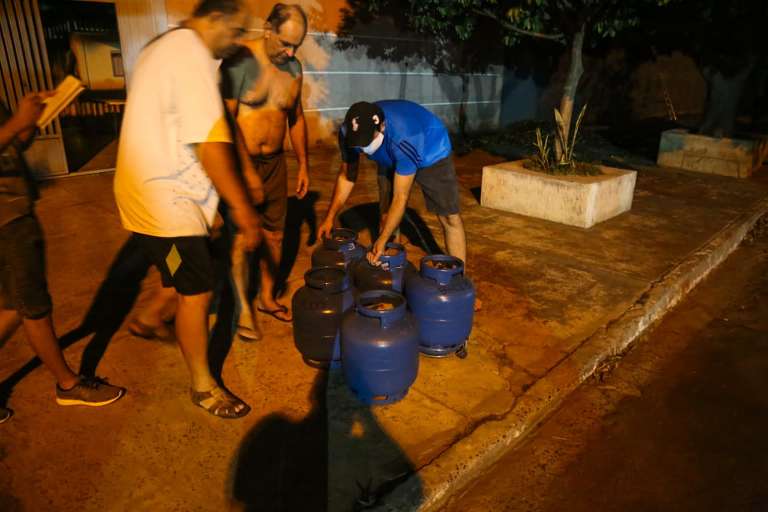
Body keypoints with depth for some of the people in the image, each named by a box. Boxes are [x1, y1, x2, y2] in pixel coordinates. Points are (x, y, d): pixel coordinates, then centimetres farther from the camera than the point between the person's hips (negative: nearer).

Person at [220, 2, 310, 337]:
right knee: (241, 237, 1)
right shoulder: (240, 61, -15)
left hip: (275, 162, 6)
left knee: (274, 232, 12)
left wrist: (303, 164, 13)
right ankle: (243, 307, 15)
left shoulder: (293, 67, 5)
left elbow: (296, 119, 14)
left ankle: (266, 297, 29)